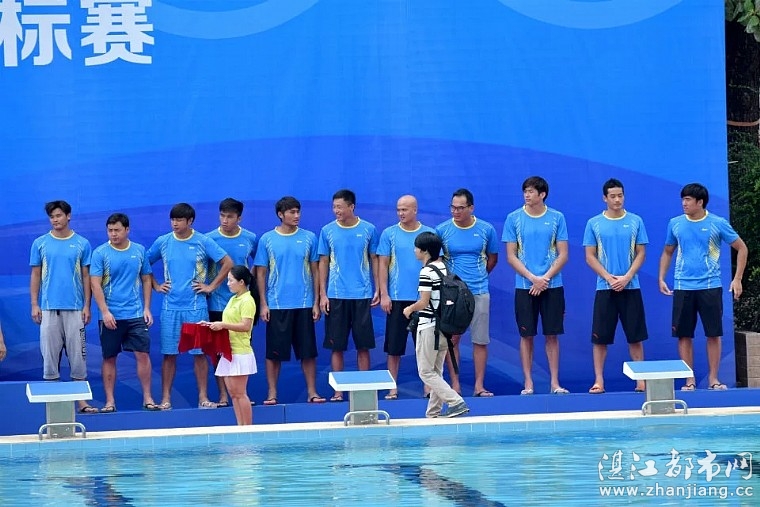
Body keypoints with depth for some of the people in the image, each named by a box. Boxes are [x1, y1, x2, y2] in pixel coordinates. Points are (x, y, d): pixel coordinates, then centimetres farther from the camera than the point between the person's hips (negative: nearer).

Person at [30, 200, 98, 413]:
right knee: (50, 354, 2)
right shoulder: (40, 243, 5)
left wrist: (87, 306, 0)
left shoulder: (82, 244, 4)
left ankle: (81, 400, 4)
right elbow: (35, 276, 7)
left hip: (75, 308, 0)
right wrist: (34, 305, 0)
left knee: (78, 355, 0)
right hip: (48, 308, 0)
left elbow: (86, 276, 6)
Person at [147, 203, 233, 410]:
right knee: (169, 354, 1)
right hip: (170, 307, 2)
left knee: (199, 353, 0)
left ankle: (203, 397, 5)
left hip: (196, 307, -2)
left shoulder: (203, 242, -1)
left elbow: (227, 263, -1)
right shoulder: (162, 243, 5)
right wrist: (156, 285, 8)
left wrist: (212, 286, -3)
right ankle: (165, 398, 5)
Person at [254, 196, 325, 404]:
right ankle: (272, 393, 8)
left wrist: (316, 302, 2)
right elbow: (261, 273, 4)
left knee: (308, 351, 3)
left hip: (304, 304, 1)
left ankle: (312, 392, 9)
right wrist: (263, 304, -2)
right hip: (277, 305, -1)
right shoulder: (267, 239, 1)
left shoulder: (309, 238, 5)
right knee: (274, 352, 2)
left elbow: (315, 271, 7)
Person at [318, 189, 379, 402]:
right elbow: (323, 263, 6)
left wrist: (377, 289, 2)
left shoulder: (368, 230, 2)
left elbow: (374, 260, 8)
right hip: (336, 296, 0)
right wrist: (322, 294, 0)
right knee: (336, 346, 1)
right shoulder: (327, 231, 3)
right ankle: (338, 390, 6)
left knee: (363, 345, 2)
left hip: (362, 295, 0)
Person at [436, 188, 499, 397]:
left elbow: (492, 258, 14)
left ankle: (479, 385, 6)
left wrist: (478, 276, 12)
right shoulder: (442, 230, -2)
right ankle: (455, 385, 5)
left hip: (479, 291, 1)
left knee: (480, 340, 1)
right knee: (452, 339, 0)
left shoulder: (486, 229, 1)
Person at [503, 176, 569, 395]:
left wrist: (545, 278, -10)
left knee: (552, 334, 2)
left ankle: (555, 382, 7)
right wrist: (533, 278, -11)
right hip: (524, 287, 0)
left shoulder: (557, 218, 2)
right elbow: (511, 256, 1)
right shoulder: (513, 219, 2)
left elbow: (563, 255, 2)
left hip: (552, 286, 0)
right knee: (527, 335, 2)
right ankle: (528, 383, 6)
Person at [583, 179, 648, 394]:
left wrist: (626, 277, -11)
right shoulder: (594, 223, 2)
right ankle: (599, 381, 3)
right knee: (600, 337, -1)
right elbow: (590, 257, 2)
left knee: (635, 336, 2)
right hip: (604, 288, 0)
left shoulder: (635, 221, 4)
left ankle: (640, 379, 7)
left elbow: (641, 254, 3)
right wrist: (609, 278, -11)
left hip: (630, 288, 0)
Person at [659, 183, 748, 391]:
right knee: (684, 335, 1)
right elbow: (667, 253, 18)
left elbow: (741, 248, 4)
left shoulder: (718, 224, -4)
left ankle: (713, 379, 9)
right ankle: (689, 380, 8)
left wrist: (737, 279, -3)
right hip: (683, 287, 2)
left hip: (710, 287, -2)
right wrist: (661, 278, 6)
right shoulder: (675, 224, 4)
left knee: (713, 334, 0)